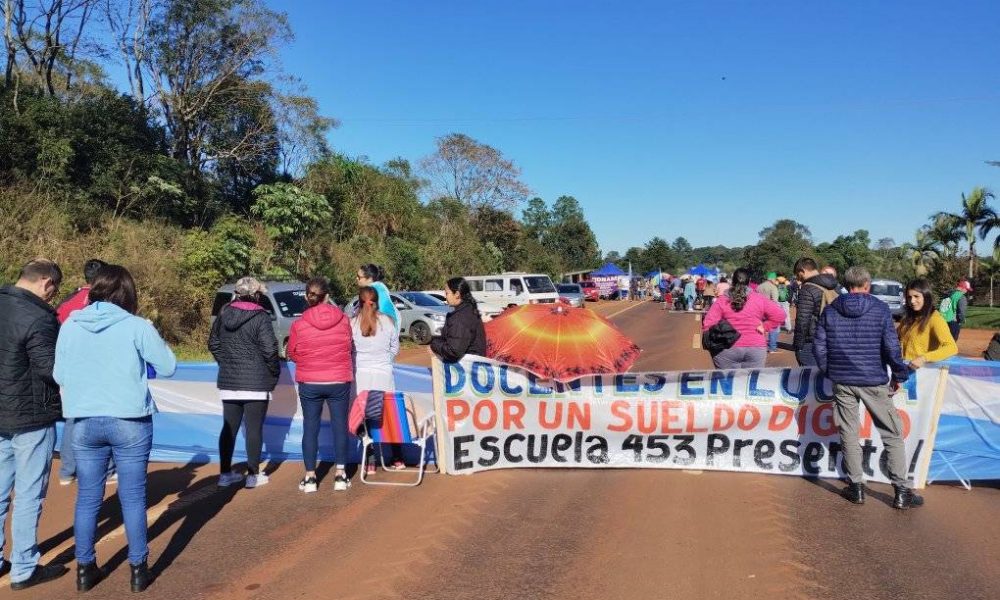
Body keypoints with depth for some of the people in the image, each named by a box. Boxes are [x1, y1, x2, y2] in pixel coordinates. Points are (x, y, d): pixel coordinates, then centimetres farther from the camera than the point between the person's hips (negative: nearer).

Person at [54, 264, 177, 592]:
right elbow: (168, 367, -4)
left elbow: (60, 375, 6)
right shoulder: (137, 327, -11)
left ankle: (85, 569, 25)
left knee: (87, 498, 15)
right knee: (132, 498, 7)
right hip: (130, 423, -3)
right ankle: (138, 569, 17)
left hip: (85, 423, 3)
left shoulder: (70, 325, 0)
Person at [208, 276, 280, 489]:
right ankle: (253, 475, 8)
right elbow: (269, 350, -15)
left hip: (228, 381, 5)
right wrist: (275, 372, 0)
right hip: (256, 383, -5)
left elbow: (213, 344, 13)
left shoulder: (224, 314, 6)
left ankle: (225, 473, 19)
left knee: (229, 427, 13)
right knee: (254, 429, 2)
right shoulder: (260, 317, -12)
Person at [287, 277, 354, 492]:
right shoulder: (343, 319, -7)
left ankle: (310, 477, 12)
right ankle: (340, 474, 12)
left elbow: (292, 354, 1)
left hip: (309, 383, 0)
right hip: (339, 381, 1)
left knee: (310, 427, 9)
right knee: (340, 425, 10)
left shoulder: (299, 324, -10)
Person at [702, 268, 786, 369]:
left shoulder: (722, 301, -1)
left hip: (727, 350, -1)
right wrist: (765, 327, 6)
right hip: (756, 348, 1)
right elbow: (779, 315, 1)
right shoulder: (759, 299, 2)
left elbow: (708, 326, -7)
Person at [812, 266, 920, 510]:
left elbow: (819, 346, 1)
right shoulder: (880, 309, -5)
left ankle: (856, 486, 14)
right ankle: (901, 491, 9)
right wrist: (899, 375, 3)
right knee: (892, 434, 7)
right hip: (874, 381, -2)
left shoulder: (830, 311, 2)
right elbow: (891, 346, -9)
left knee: (848, 433, 10)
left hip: (842, 380, 2)